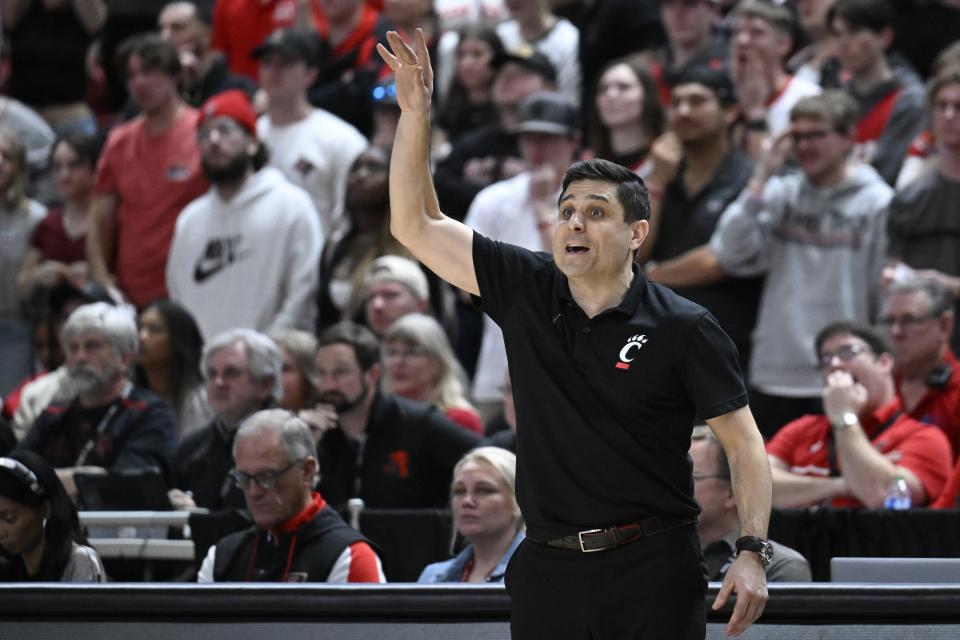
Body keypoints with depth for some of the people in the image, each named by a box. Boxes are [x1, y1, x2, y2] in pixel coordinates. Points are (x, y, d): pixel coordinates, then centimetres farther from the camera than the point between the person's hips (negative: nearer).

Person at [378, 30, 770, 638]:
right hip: (548, 569, 4)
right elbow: (415, 224, 10)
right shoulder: (526, 292, 7)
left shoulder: (684, 329, -4)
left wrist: (752, 553, -14)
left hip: (652, 571, -4)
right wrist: (416, 113, 1)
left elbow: (744, 442, -3)